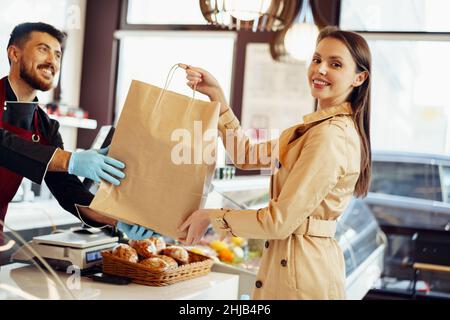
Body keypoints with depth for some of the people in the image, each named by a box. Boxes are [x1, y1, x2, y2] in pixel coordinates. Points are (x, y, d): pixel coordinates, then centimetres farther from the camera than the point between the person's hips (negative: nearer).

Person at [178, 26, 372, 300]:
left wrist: (212, 217, -10)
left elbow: (281, 221, -22)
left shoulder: (330, 136, -22)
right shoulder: (315, 127, 9)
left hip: (303, 272, -9)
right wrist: (217, 95, 1)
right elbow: (248, 155, 8)